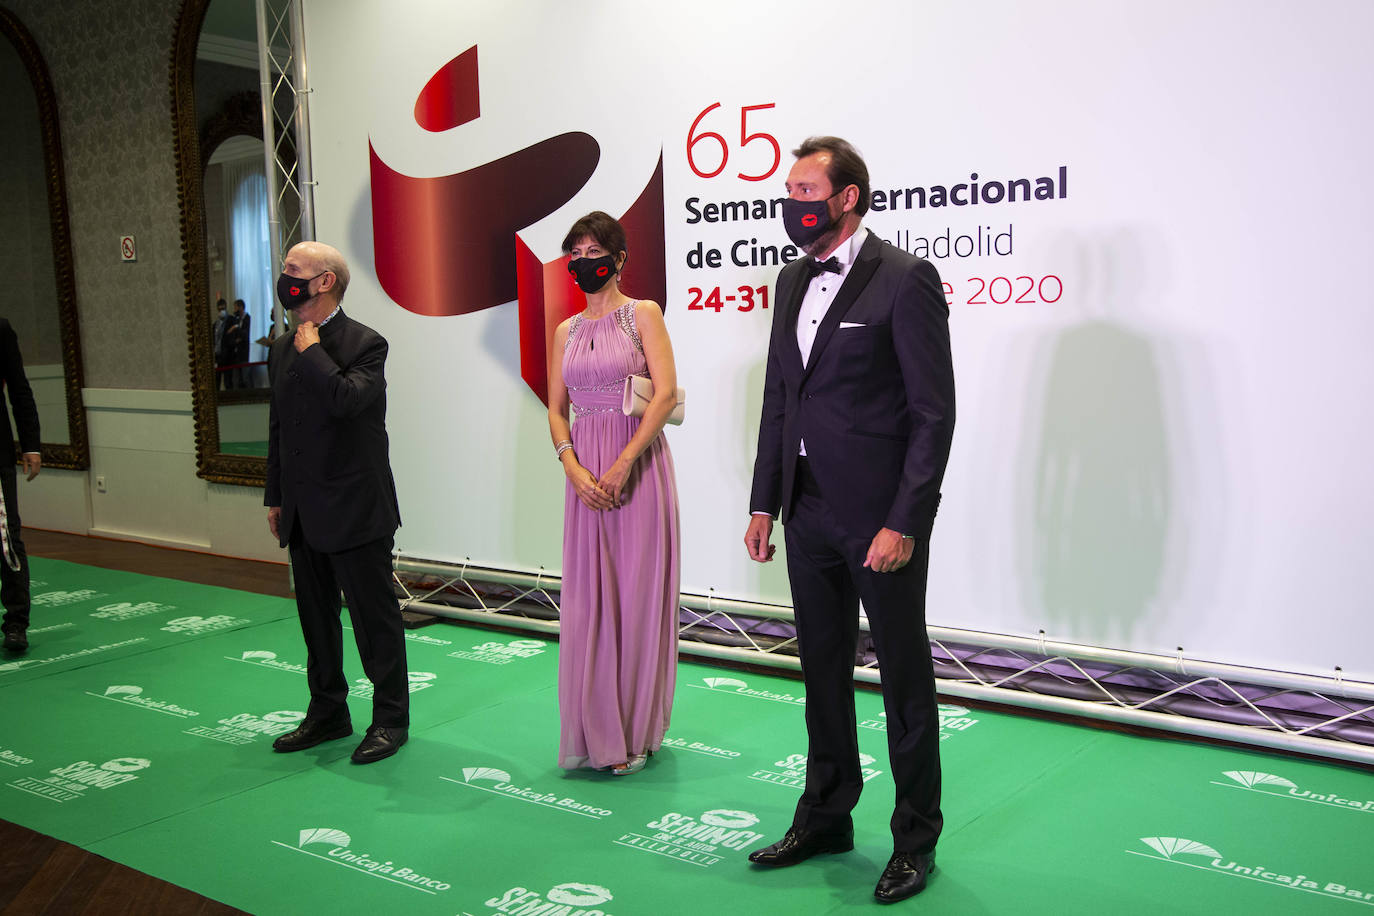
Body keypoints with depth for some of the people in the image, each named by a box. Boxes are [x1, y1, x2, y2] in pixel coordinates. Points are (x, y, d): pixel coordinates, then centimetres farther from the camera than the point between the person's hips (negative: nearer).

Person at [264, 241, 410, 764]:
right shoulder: (283, 349, 12)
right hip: (304, 515, 8)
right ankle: (327, 713, 31)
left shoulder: (364, 344, -11)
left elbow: (347, 399, -31)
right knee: (316, 617, 17)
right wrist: (276, 497, 16)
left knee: (374, 616, 2)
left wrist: (313, 351, -17)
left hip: (356, 511, -8)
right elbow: (278, 428, 18)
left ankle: (390, 719, 15)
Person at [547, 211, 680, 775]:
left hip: (638, 464, -4)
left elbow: (667, 393, -10)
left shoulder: (643, 315, 0)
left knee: (638, 592, 0)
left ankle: (635, 730, 12)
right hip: (585, 471, 4)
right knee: (587, 596, 5)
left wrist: (622, 466, -15)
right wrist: (574, 469, -6)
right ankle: (596, 730, 15)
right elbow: (556, 409, 12)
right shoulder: (566, 331, 14)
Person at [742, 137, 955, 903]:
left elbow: (935, 411, -14)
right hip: (810, 511, 7)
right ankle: (826, 818, 34)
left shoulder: (905, 279, -11)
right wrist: (765, 504, 10)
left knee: (905, 680, 7)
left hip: (881, 516, -7)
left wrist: (904, 523, -19)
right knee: (823, 672, 17)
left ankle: (916, 839, 23)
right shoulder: (795, 281, 12)